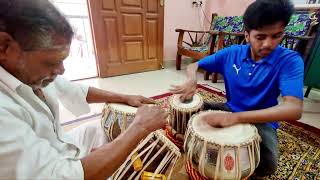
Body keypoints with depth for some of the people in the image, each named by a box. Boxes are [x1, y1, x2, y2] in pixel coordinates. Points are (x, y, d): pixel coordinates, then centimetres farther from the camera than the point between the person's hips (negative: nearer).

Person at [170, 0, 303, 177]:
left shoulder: (290, 61, -19)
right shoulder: (231, 53, -10)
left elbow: (294, 109, -32)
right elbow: (194, 66, -5)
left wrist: (234, 118, -45)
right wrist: (192, 80, -30)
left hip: (262, 119, -2)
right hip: (231, 109, 3)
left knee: (266, 165, -29)